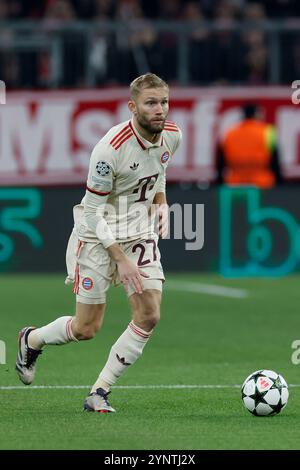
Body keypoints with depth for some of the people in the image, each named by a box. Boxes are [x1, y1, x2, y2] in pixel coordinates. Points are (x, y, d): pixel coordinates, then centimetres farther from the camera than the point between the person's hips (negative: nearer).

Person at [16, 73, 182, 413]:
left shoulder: (171, 135, -7)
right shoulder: (111, 148, -28)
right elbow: (93, 212, -20)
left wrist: (160, 201, 3)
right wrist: (121, 259, -24)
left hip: (141, 230, 5)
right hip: (98, 234, -5)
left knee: (149, 316, -11)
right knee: (85, 329, 1)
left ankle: (99, 393, 0)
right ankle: (31, 340, 34)